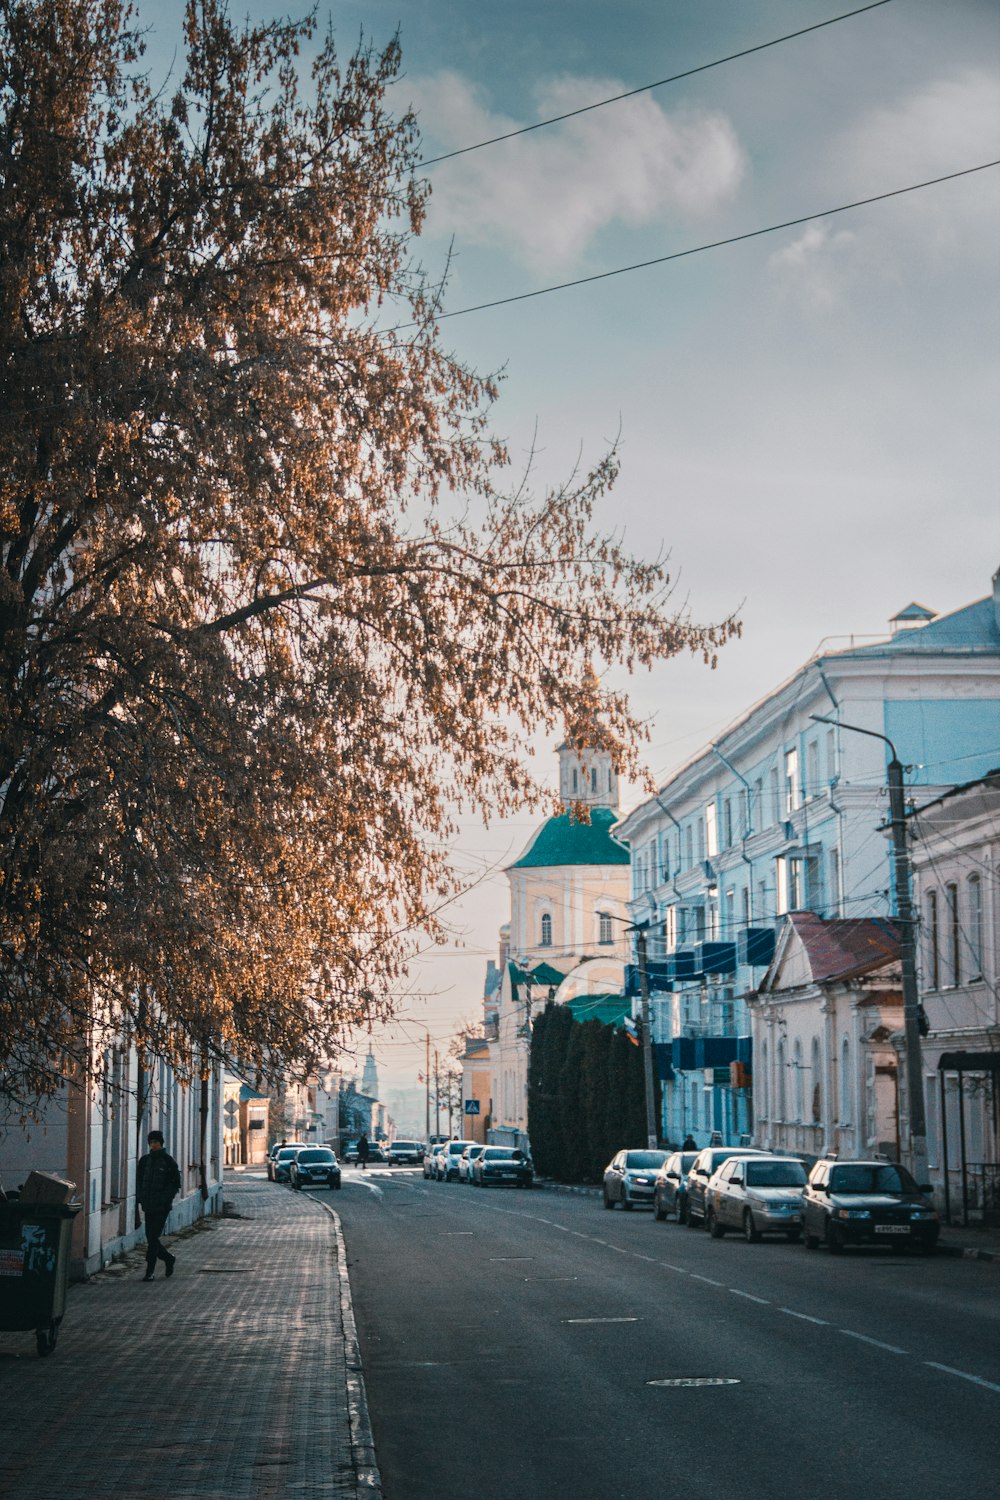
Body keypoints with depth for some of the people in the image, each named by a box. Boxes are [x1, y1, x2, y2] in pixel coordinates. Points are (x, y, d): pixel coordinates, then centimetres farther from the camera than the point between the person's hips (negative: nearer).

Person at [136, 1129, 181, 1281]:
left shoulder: (168, 1161, -4)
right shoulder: (144, 1160, 10)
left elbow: (175, 1183, -3)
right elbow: (139, 1180, 17)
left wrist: (165, 1199, -13)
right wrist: (141, 1198, 3)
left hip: (161, 1206, -5)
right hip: (148, 1206, 5)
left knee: (153, 1238, -9)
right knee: (151, 1239, 7)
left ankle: (150, 1272, -4)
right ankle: (169, 1258, 30)